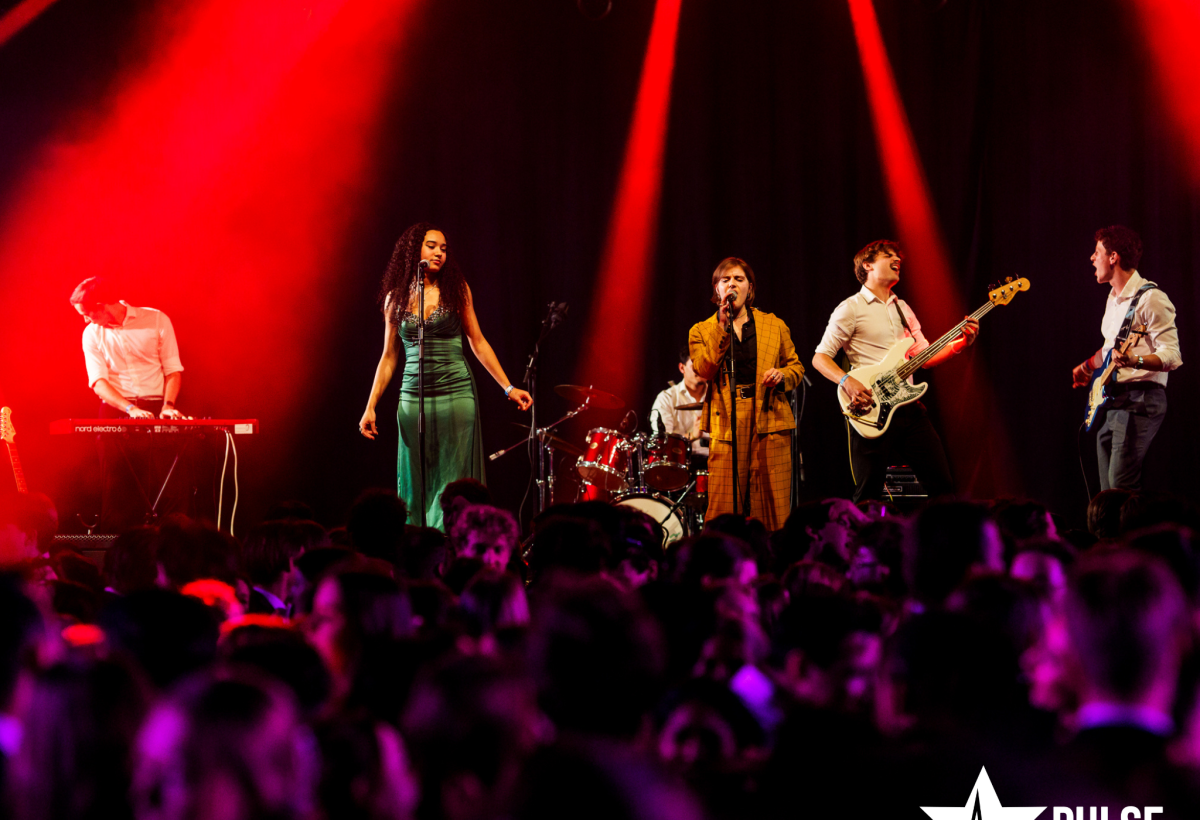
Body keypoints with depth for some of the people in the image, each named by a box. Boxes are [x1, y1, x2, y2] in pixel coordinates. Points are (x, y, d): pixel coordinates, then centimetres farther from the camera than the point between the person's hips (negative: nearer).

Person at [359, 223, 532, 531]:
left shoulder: (456, 289, 4)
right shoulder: (396, 297, 8)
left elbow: (478, 343, 6)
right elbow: (389, 356, 13)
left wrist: (508, 388, 1)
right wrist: (371, 406, 9)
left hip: (456, 393, -2)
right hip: (413, 398, 2)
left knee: (453, 482, -4)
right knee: (416, 486, 3)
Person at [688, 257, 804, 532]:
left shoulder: (775, 326, 16)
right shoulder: (702, 331, 12)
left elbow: (796, 366, 22)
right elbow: (704, 370, -4)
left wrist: (782, 375, -1)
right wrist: (723, 327, -8)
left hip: (770, 419, 1)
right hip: (726, 424, -1)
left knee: (773, 513, -3)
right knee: (722, 509, -10)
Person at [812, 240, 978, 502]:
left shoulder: (903, 309, 20)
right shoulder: (851, 309, -1)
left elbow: (925, 357, 17)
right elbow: (820, 357, -4)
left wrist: (960, 343, 2)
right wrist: (846, 381, -22)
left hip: (911, 409, 6)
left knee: (942, 485, 4)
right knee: (868, 496, -5)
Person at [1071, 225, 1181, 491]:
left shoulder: (1150, 299, -12)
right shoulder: (1114, 299, 18)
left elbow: (1172, 357, -19)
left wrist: (1135, 361, -34)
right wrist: (1089, 366, 21)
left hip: (1139, 399, -10)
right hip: (1110, 400, 10)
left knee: (1121, 487, -20)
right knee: (1107, 492, 6)